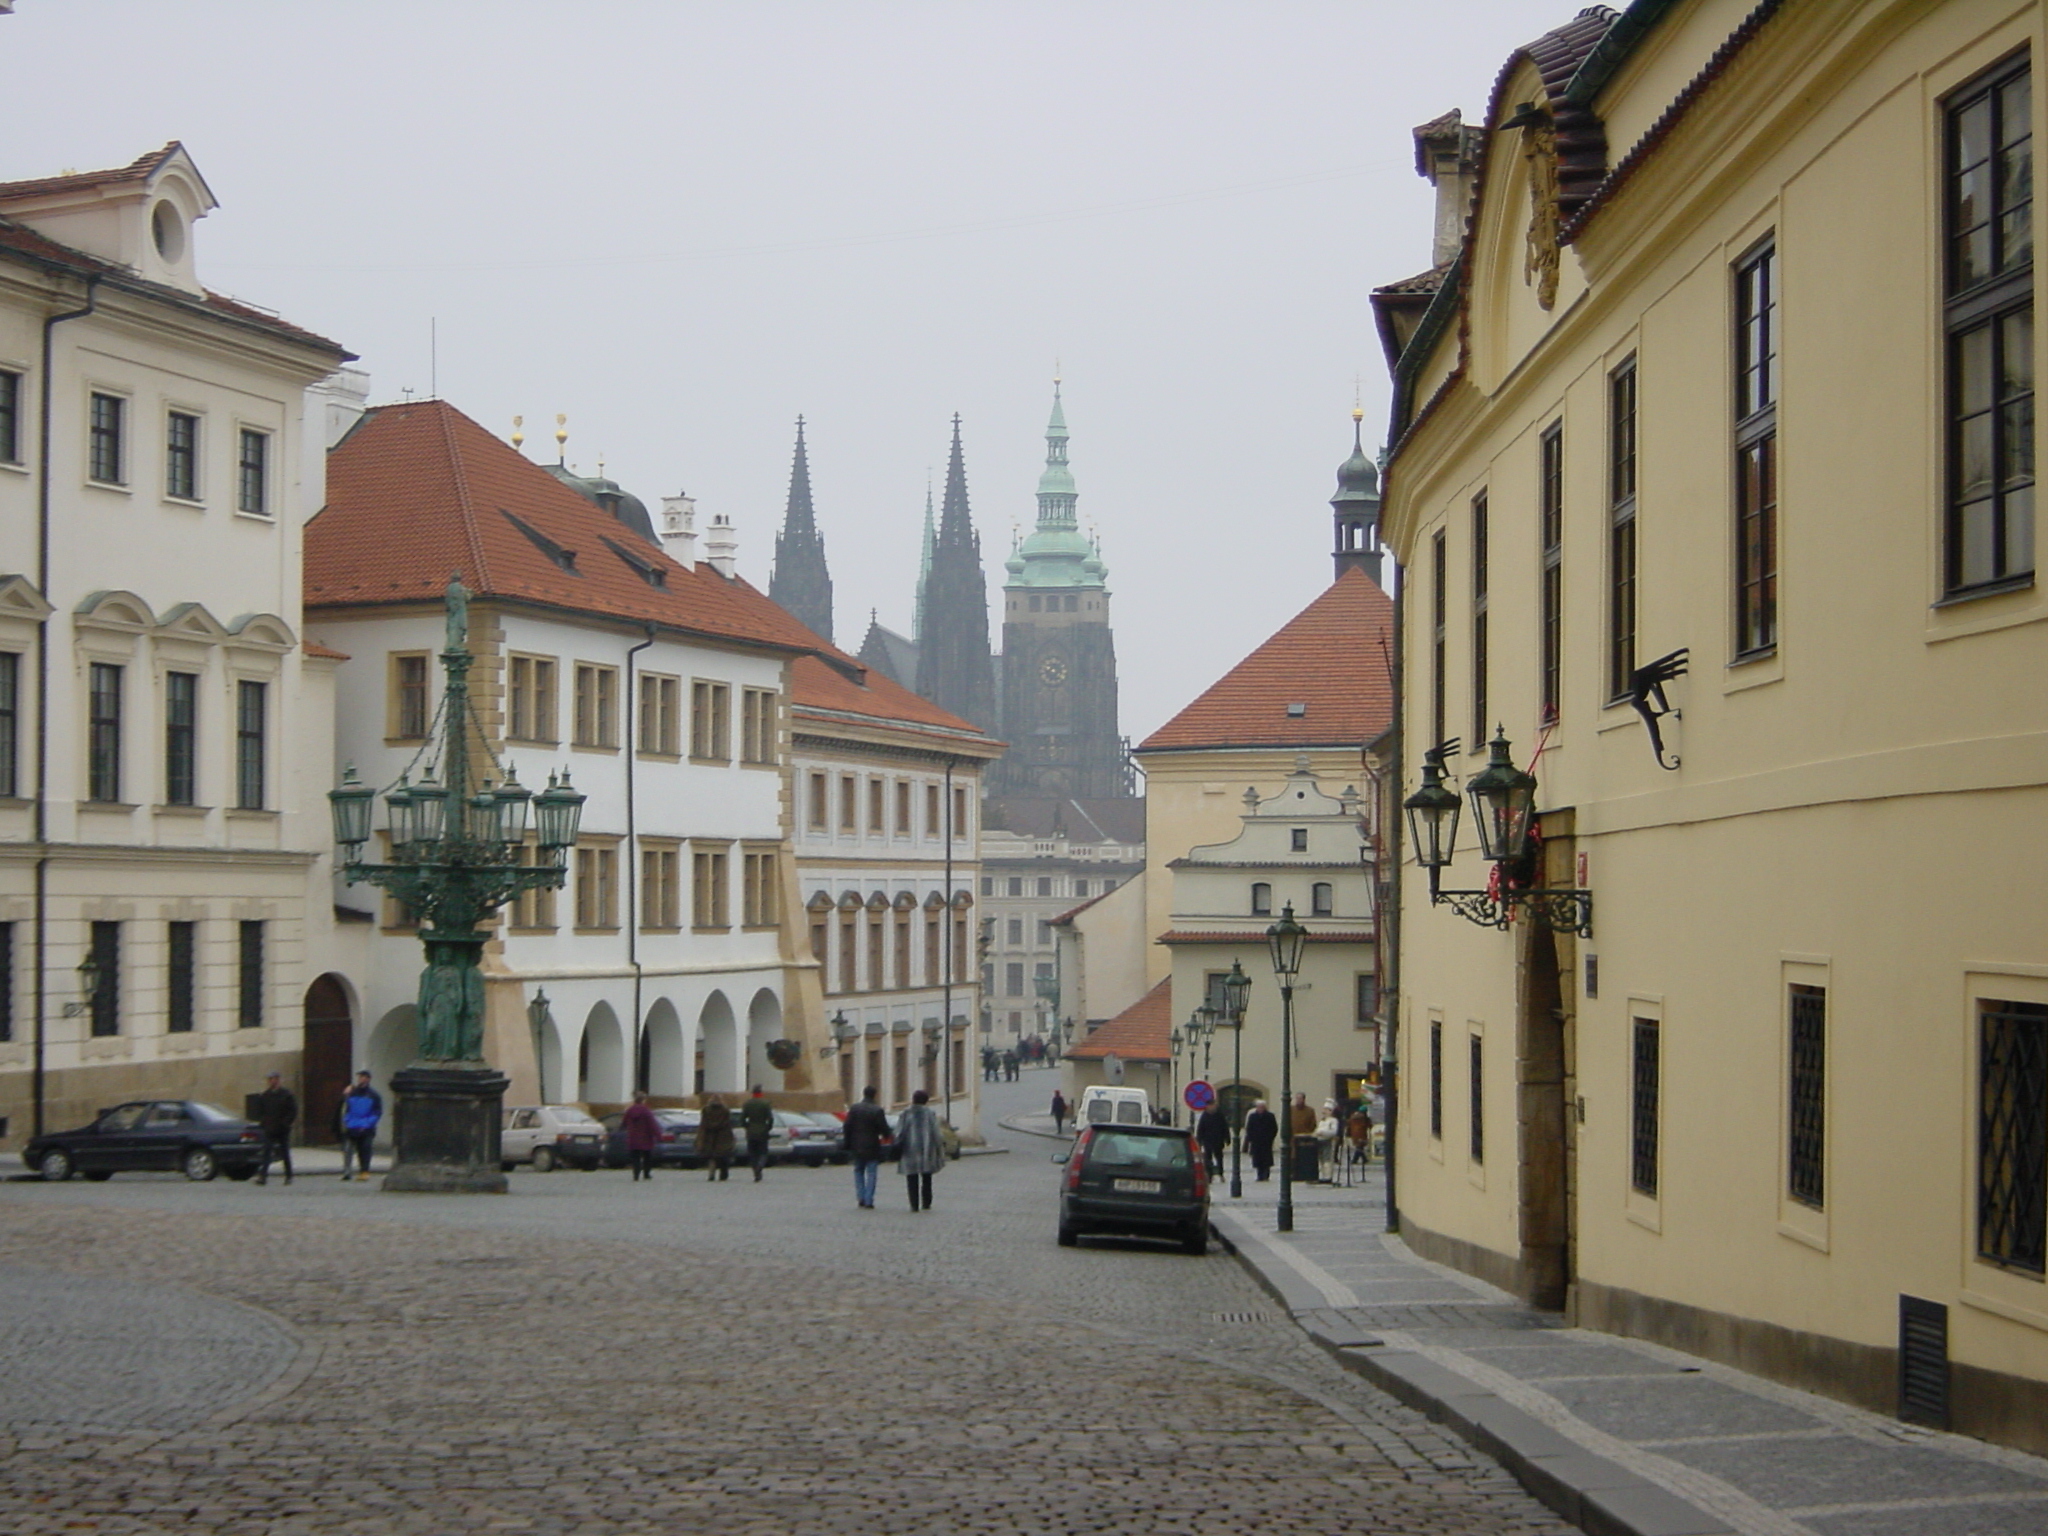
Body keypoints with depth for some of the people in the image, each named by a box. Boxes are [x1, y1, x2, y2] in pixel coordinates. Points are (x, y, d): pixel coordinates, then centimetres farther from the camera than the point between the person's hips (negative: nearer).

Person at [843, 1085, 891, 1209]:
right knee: (871, 1173, 3)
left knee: (858, 1171, 17)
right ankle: (868, 1201, -3)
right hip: (872, 1147, -2)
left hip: (857, 1147, 2)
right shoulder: (877, 1110, -11)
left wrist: (848, 1145, 6)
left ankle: (860, 1198, 9)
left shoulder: (854, 1109, -3)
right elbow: (884, 1129, -8)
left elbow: (847, 1128, -2)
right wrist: (885, 1136, 15)